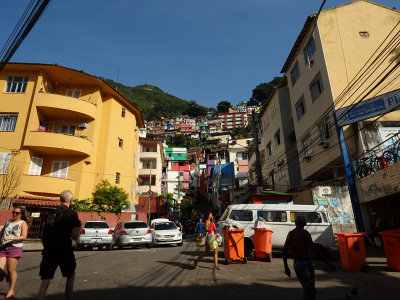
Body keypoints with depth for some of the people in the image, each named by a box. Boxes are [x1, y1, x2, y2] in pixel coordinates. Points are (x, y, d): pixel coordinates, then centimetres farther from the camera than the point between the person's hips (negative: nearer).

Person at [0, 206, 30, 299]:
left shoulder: (23, 223, 0)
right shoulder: (8, 221, 16)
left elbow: (23, 237, -10)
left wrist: (11, 238, -19)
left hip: (15, 248, -4)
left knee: (11, 270, -3)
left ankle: (10, 291, 12)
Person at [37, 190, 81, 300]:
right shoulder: (72, 214, -7)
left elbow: (43, 238, 13)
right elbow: (74, 235, -7)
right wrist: (78, 227, 11)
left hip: (49, 251, 4)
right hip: (64, 251, -4)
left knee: (44, 283, 6)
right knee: (71, 277, 21)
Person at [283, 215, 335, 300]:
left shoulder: (290, 234, 7)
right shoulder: (304, 233, -12)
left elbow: (284, 250, 8)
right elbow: (314, 249, -20)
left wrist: (286, 267, 15)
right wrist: (328, 263, -16)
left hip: (296, 263, 7)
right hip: (305, 263, -7)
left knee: (306, 288, 21)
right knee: (309, 292, -4)